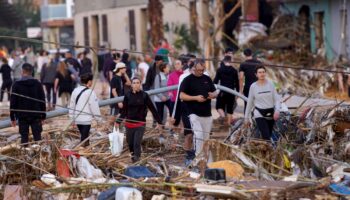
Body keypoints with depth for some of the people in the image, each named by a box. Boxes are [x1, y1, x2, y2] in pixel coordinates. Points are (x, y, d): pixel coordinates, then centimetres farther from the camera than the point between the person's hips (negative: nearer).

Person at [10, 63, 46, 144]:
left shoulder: (16, 84, -5)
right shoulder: (37, 84, 0)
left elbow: (13, 102, -3)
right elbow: (42, 101, 2)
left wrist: (12, 117, 4)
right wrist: (43, 116, 9)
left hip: (22, 116, -1)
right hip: (36, 116, 1)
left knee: (24, 137, 3)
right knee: (37, 137, 5)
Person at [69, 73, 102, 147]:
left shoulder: (75, 91, 7)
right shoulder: (90, 92, -14)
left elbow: (71, 105, 13)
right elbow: (94, 107, -12)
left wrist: (72, 118, 21)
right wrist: (99, 119, -2)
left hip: (77, 119, 7)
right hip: (86, 120, -7)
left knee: (83, 136, 20)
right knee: (84, 138, -4)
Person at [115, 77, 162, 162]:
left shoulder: (144, 95, -5)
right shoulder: (127, 95, -1)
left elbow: (152, 109, -2)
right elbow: (124, 110, 5)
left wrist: (159, 122, -2)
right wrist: (118, 121, -3)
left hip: (140, 124, -2)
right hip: (129, 123, 3)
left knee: (137, 143, -12)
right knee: (130, 143, 10)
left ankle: (136, 158, -7)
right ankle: (133, 156, 32)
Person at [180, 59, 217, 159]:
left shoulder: (207, 79, 12)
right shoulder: (188, 80, -4)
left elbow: (215, 93, 19)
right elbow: (182, 96, -8)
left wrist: (212, 95, -6)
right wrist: (196, 98, -19)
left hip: (207, 114, 5)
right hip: (194, 113, -5)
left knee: (206, 137, 9)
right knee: (198, 135, -18)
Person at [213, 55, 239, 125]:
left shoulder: (220, 70, -3)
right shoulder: (234, 71, 2)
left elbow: (216, 81, -3)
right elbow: (237, 83, 5)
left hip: (222, 92, -2)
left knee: (219, 106, 10)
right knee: (230, 109, 9)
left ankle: (222, 115, -20)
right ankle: (229, 123, 5)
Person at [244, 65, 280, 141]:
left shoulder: (270, 84, 0)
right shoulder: (253, 86, -3)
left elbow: (276, 99, 0)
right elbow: (250, 103, 6)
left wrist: (277, 111, -18)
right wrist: (246, 117, 8)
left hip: (270, 113, 3)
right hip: (259, 114, -3)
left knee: (269, 135, 11)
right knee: (266, 137, -16)